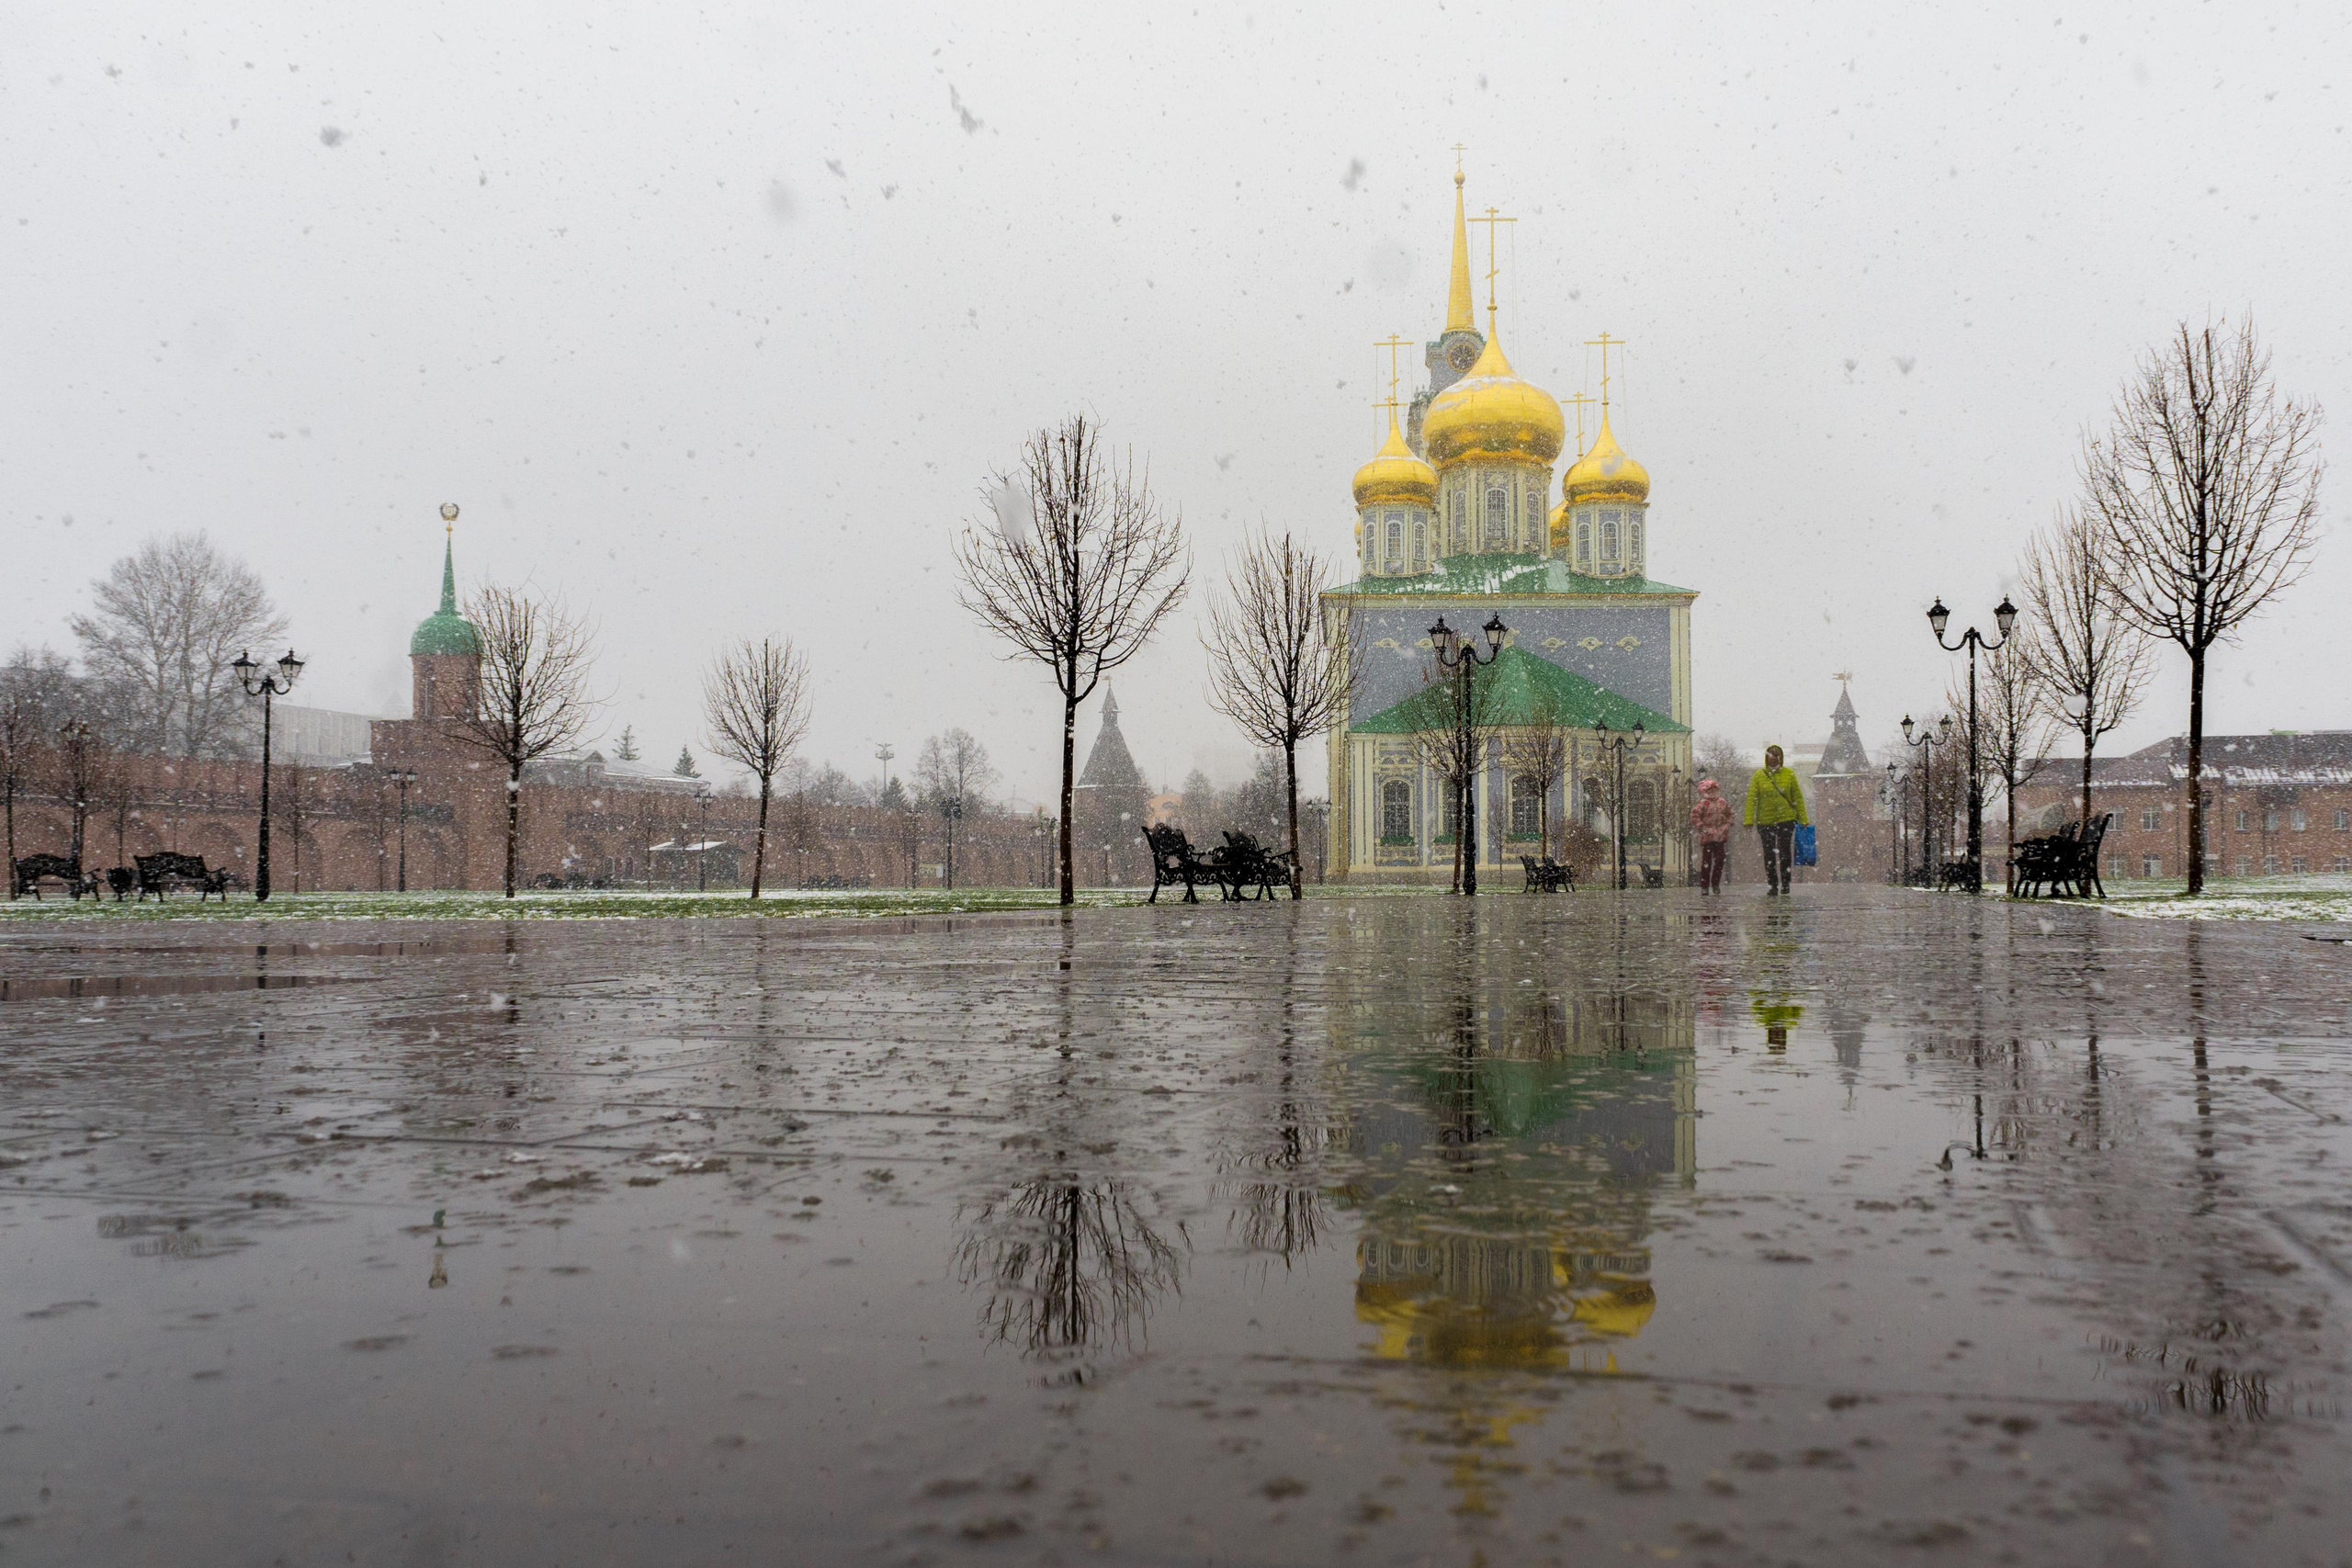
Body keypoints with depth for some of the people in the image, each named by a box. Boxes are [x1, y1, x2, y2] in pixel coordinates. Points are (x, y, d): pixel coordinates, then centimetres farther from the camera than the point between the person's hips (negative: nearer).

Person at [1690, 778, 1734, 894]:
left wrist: (1727, 825, 5)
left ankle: (1716, 884, 21)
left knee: (1720, 860, 7)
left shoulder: (1723, 803, 7)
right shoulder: (1703, 803, -10)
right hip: (1707, 837, -5)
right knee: (1707, 861, -2)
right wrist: (1702, 828, -16)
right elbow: (1694, 816, -12)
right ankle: (1704, 886, 5)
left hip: (1721, 837, 5)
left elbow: (1729, 815, 19)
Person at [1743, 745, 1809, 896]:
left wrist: (1803, 819, 2)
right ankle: (1772, 887, 14)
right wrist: (1749, 819, -11)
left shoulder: (1789, 774, 3)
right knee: (1769, 855, 6)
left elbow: (1797, 798, 5)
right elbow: (1751, 797, -3)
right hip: (1765, 821, 0)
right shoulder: (1759, 775, 1)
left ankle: (1785, 886, 8)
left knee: (1785, 852, -3)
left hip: (1786, 819, 0)